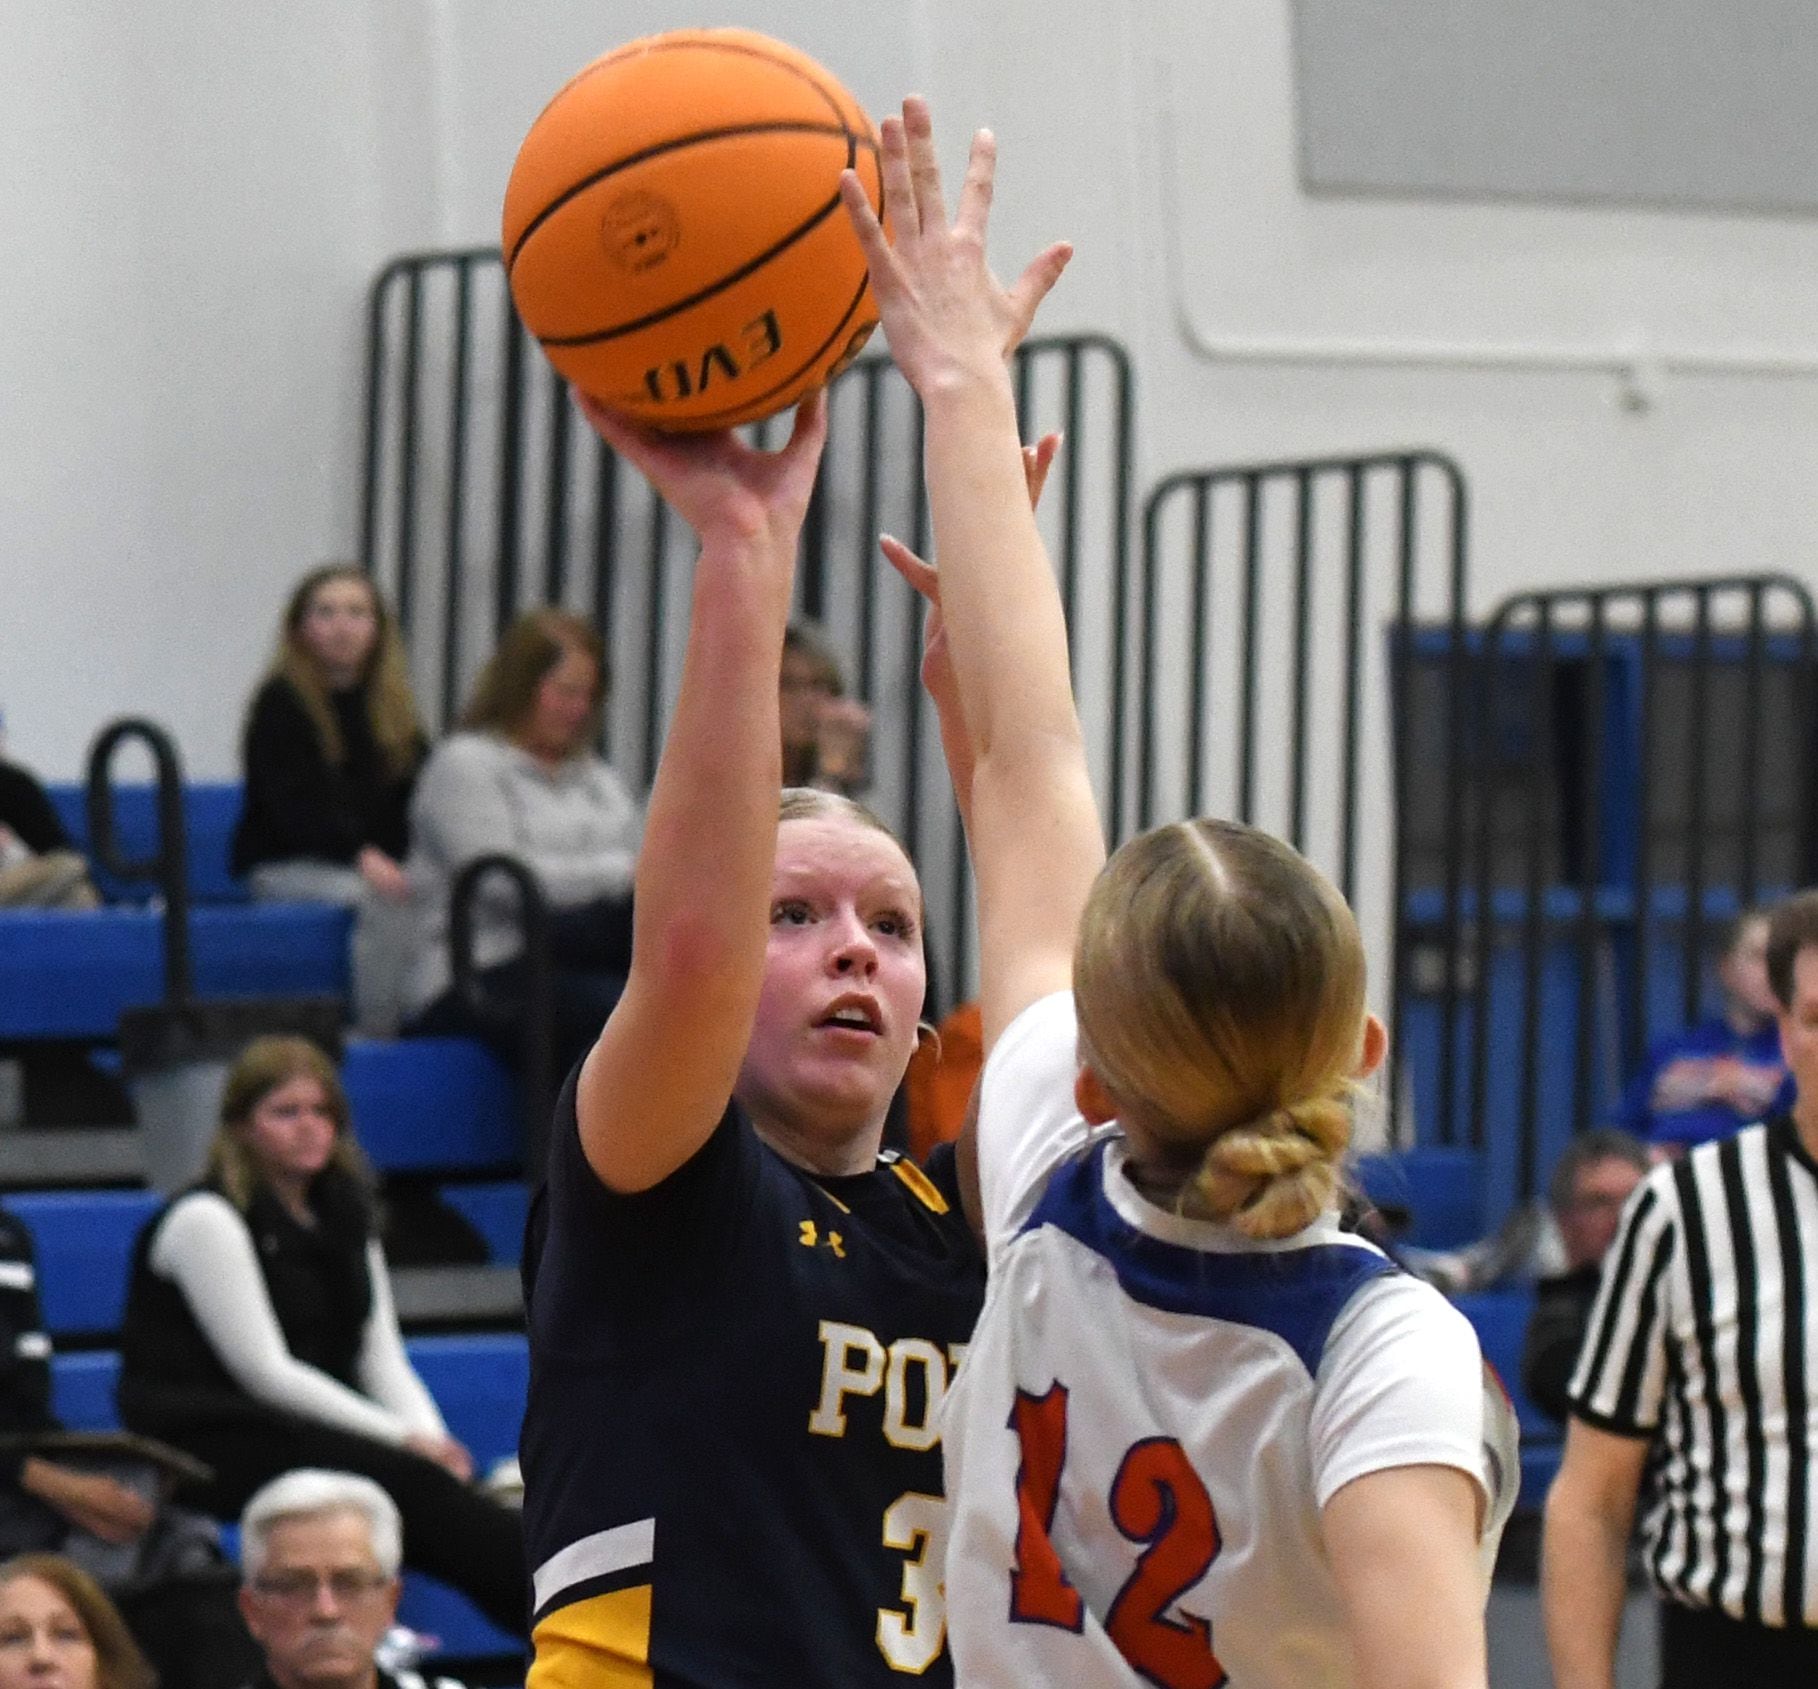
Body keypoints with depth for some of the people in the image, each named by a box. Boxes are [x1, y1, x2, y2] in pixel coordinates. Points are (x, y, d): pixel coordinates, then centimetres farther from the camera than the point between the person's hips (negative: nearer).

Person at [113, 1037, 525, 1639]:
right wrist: (403, 1440, -18)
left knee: (441, 1481, -23)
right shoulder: (207, 1219, -8)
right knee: (406, 1480, -30)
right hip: (209, 1442, -9)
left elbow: (382, 1358, 9)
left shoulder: (341, 1216, 16)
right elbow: (263, 1370, -15)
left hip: (315, 1428, 9)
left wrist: (431, 1437, -13)